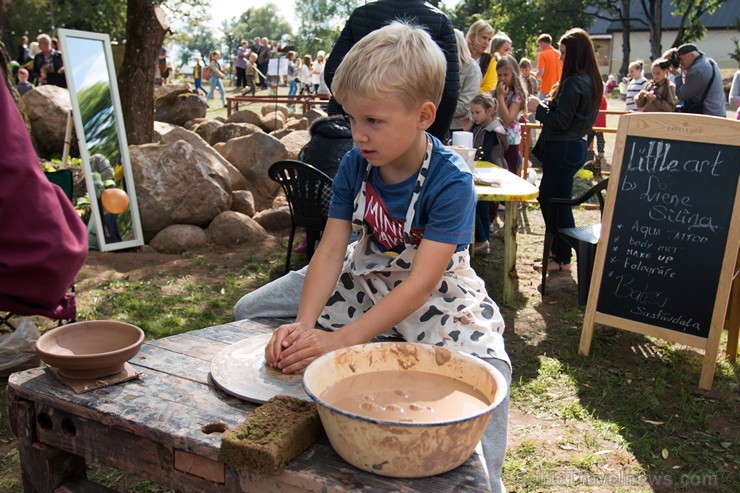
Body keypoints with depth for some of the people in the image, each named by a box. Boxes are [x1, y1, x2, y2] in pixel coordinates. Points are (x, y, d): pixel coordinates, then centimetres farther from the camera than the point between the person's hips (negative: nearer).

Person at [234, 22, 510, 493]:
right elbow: (331, 250, -14)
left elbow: (422, 281, -31)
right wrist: (304, 323, -31)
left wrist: (342, 339, -38)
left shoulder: (451, 181, -26)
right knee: (253, 311, 0)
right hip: (365, 277, 5)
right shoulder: (355, 165, -11)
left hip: (436, 291, -5)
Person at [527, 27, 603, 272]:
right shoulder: (591, 81, 11)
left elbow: (560, 121, -19)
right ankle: (558, 249, 28)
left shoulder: (573, 82, -19)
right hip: (577, 145, 10)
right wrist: (546, 105, 9)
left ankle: (562, 258, 11)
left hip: (562, 149, -10)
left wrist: (538, 108, -6)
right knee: (547, 196, 19)